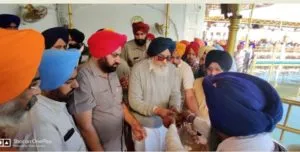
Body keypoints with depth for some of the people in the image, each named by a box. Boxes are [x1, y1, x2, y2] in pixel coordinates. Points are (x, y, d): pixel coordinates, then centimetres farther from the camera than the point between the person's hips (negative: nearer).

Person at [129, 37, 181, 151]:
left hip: (165, 123, 4)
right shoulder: (138, 69, -18)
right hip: (143, 126, -4)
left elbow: (175, 93, -2)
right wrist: (157, 110, -30)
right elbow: (134, 101, -20)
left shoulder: (172, 69, -5)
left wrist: (175, 107, -23)